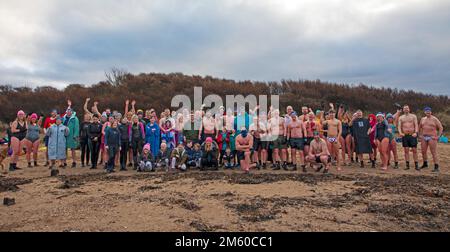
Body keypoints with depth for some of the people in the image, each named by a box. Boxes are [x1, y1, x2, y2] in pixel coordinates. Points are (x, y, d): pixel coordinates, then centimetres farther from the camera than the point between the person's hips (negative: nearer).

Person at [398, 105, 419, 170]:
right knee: (406, 150, 2)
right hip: (404, 136, 1)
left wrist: (416, 132, -18)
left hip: (412, 135, -1)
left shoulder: (413, 116, 8)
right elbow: (399, 126, 3)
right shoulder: (401, 117, 12)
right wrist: (400, 132, -16)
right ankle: (407, 165, 6)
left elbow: (416, 125, -1)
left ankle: (416, 165, 1)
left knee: (414, 150, -4)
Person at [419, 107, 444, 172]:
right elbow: (420, 127, 23)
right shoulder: (422, 119, 10)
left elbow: (441, 128, -5)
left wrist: (438, 136, -11)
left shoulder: (435, 119, -5)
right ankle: (425, 164, 30)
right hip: (424, 137, 5)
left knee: (434, 152, -7)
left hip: (432, 138, -5)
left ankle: (436, 167, -5)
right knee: (423, 151, 11)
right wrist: (420, 135, 13)